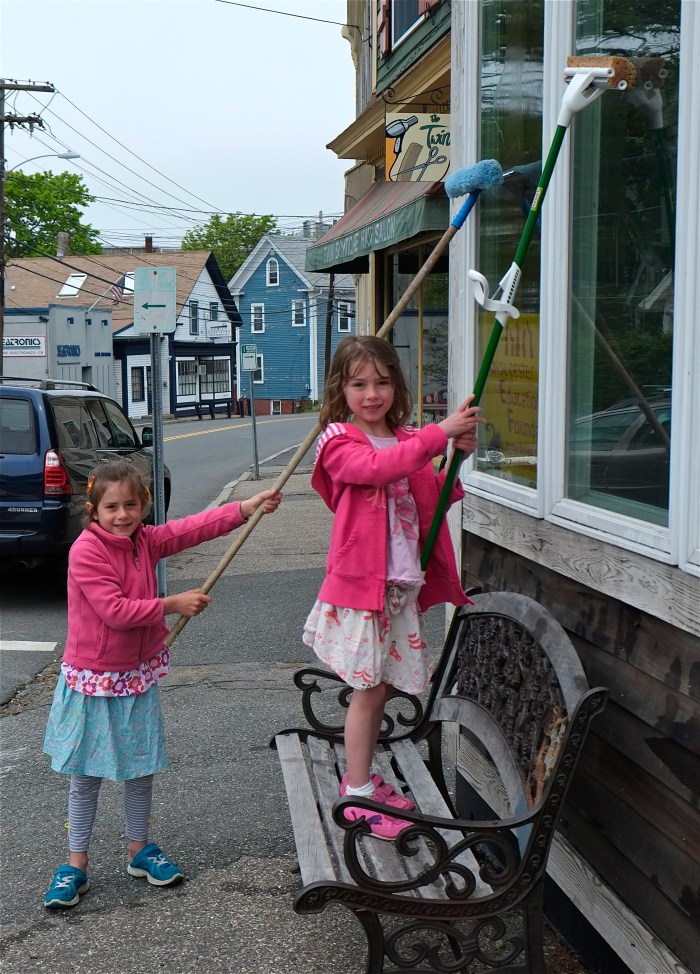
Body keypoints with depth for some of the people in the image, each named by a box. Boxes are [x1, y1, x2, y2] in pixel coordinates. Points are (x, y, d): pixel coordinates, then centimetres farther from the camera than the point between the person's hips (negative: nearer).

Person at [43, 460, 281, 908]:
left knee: (142, 769, 15)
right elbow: (115, 611, -24)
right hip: (93, 681, -5)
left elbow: (197, 527, -8)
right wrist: (173, 605, -20)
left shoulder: (147, 540, 1)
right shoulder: (85, 551, -19)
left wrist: (251, 505, -17)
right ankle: (76, 865, 19)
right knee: (86, 776, 6)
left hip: (139, 676, 6)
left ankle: (140, 850, 32)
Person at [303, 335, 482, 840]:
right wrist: (440, 434, -33)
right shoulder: (338, 442, -8)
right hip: (359, 585, -6)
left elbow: (431, 501, 12)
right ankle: (358, 794, 11)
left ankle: (361, 778, 29)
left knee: (381, 685, 14)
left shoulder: (407, 440, 14)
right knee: (370, 688, -2)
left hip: (403, 585, 7)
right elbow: (376, 467, -28)